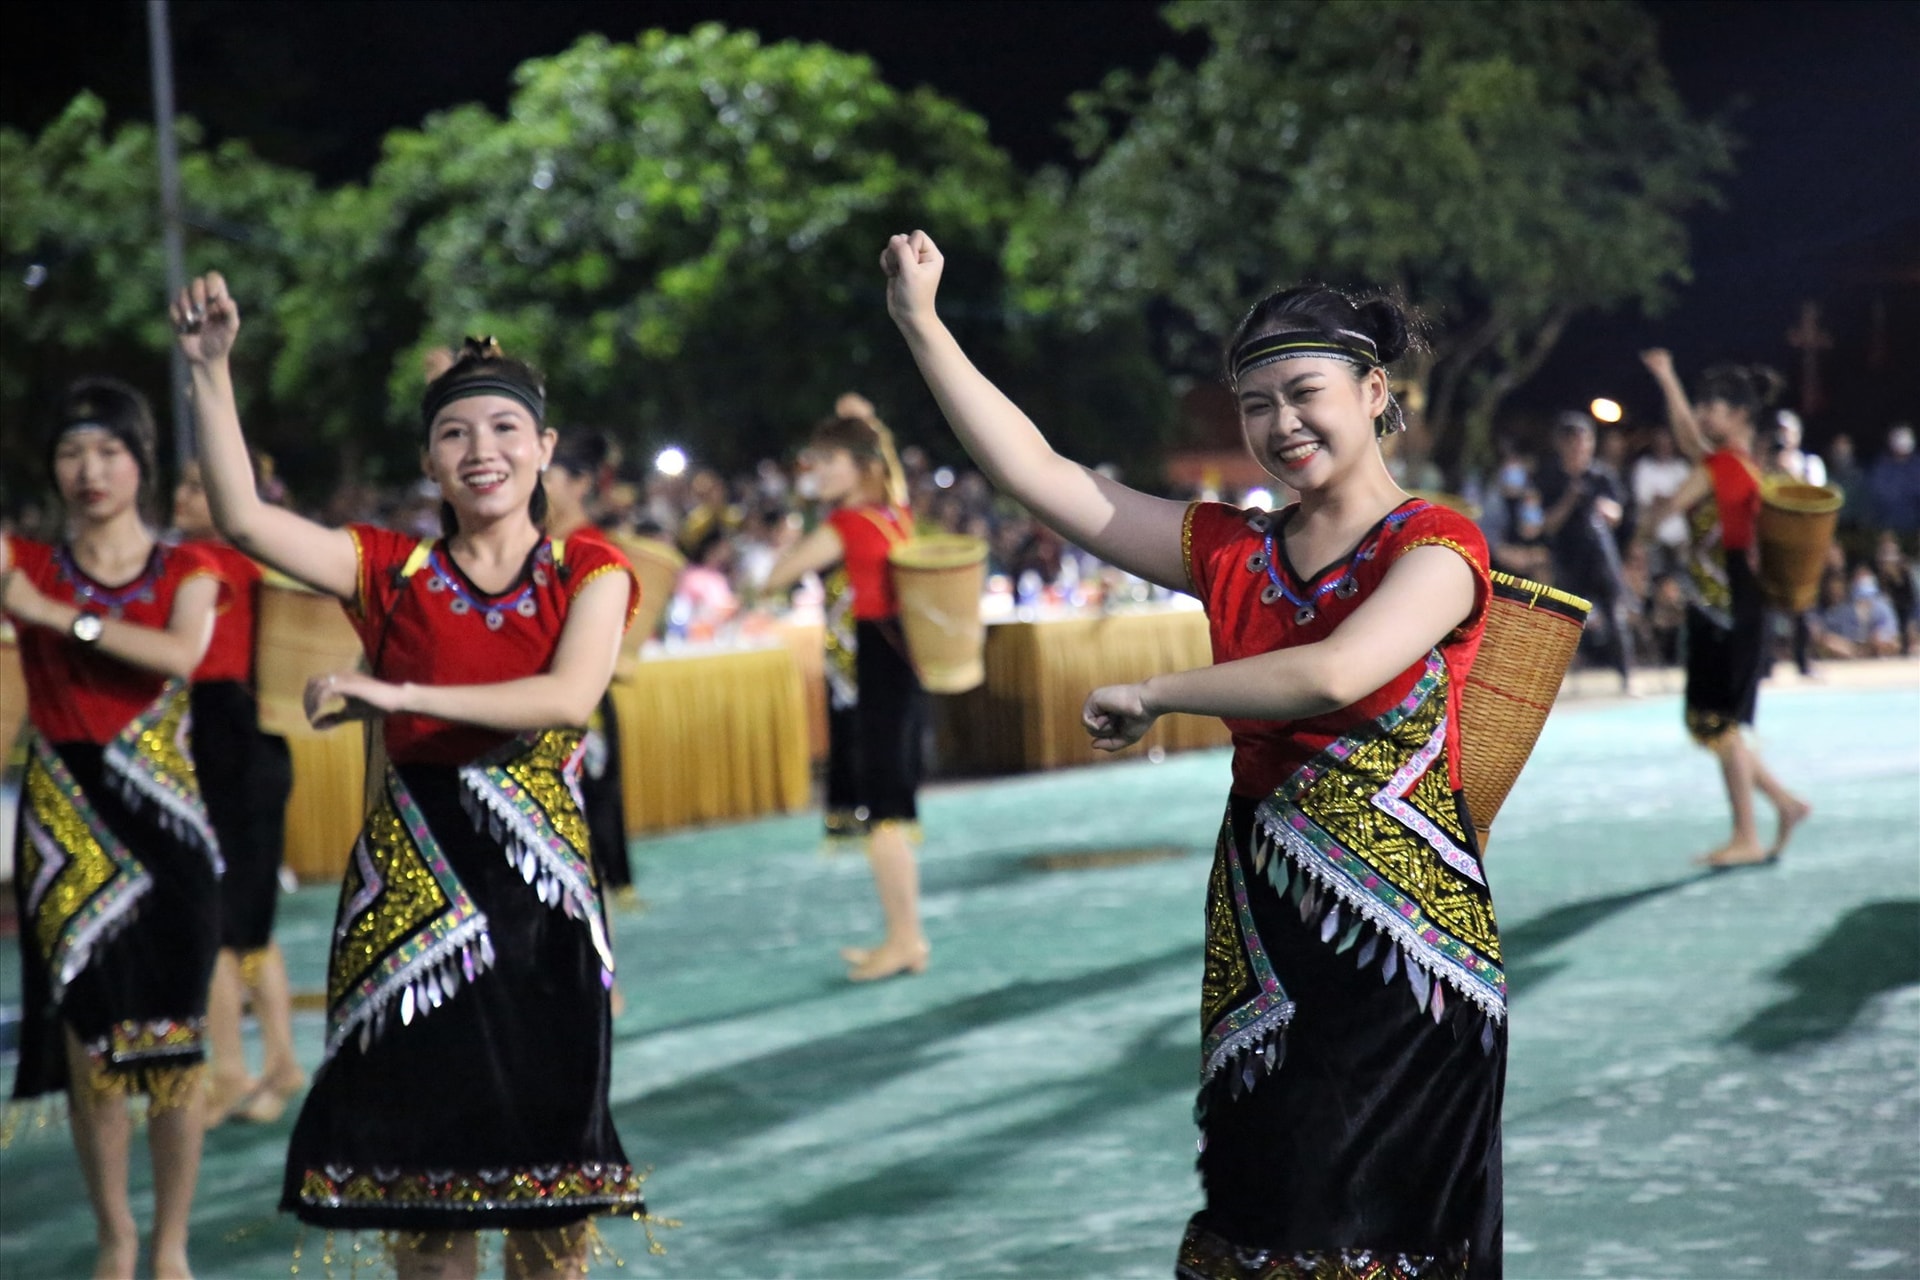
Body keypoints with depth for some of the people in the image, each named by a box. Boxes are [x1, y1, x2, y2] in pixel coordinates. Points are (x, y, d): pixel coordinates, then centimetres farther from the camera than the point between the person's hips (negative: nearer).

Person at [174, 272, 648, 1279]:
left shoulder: (589, 573, 3)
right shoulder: (392, 572, 5)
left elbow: (570, 696, -15)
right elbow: (242, 518, -7)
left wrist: (403, 695, -20)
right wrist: (210, 370, -15)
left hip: (539, 879, -1)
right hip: (412, 880, 1)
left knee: (550, 1157, 1)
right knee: (420, 1136, 3)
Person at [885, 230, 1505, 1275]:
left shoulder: (1436, 547, -4)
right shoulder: (1232, 551, 11)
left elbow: (1333, 675, -21)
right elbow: (1036, 472, 9)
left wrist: (1151, 696, -10)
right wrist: (920, 324, 6)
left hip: (1405, 944, -4)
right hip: (1262, 943, 5)